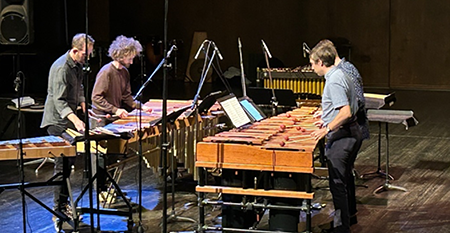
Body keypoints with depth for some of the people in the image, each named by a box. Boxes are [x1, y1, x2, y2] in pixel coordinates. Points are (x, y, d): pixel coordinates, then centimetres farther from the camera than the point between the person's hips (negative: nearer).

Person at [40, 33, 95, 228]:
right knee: (63, 164, -9)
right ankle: (59, 209, -4)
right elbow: (59, 101, -28)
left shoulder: (78, 65, 8)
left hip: (70, 120, 9)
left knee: (69, 161, 14)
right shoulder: (61, 68, -22)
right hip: (58, 122, -9)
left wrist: (83, 105, 13)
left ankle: (63, 204, 26)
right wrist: (75, 120, -39)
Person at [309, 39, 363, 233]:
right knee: (346, 176, 25)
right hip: (353, 133, 11)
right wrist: (328, 119, 21)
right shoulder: (341, 75, 10)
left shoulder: (334, 81, -21)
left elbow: (345, 112, -29)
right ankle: (350, 214, 42)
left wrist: (327, 129, -22)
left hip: (341, 137, -11)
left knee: (337, 183, -4)